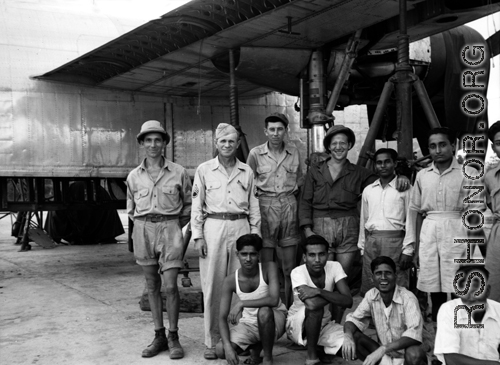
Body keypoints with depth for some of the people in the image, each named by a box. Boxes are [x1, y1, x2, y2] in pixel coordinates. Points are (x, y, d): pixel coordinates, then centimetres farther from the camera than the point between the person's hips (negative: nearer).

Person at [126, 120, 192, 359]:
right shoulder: (134, 176, 6)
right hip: (143, 231, 3)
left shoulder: (178, 172, 0)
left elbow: (188, 204, 9)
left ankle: (173, 337, 7)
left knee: (170, 286, -7)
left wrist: (174, 226, 4)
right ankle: (159, 336, 18)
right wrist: (144, 224, 9)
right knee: (152, 286, 8)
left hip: (170, 229, -3)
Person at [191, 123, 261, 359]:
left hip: (241, 227, 2)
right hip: (213, 227, -2)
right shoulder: (204, 170, 4)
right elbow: (197, 206, 4)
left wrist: (255, 234, 6)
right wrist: (198, 236, -3)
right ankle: (212, 342, 7)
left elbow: (254, 206, 13)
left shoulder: (246, 172, 10)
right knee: (213, 286, -1)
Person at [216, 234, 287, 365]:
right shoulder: (230, 281, -12)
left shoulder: (269, 267, -19)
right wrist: (227, 346, -28)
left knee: (264, 311, -39)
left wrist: (241, 304, -31)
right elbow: (222, 318, -13)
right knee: (221, 350, -20)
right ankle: (256, 347, 13)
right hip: (249, 323, 3)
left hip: (275, 319, -3)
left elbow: (274, 300, -32)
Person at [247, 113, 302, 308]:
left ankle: (287, 308, 16)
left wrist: (291, 192, 8)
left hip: (289, 207, 3)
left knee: (289, 268, 6)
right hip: (265, 206, -2)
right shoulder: (256, 153, 0)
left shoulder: (294, 153, 7)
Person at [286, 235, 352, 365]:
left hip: (324, 324, 4)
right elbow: (312, 304, -39)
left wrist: (319, 291, -35)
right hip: (297, 325, -4)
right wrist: (335, 296, -23)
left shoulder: (334, 267, -13)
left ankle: (321, 349, 8)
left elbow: (348, 301, -24)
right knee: (316, 307, -38)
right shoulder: (298, 272, -24)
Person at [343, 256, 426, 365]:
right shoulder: (371, 295, -4)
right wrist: (347, 335, -27)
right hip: (385, 354, 5)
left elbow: (414, 334, -30)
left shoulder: (408, 298, -19)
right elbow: (354, 319, -2)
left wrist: (383, 349, -40)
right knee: (353, 337, -17)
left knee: (414, 354, -38)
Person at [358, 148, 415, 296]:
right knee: (369, 290, 4)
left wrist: (408, 250, -6)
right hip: (371, 241, 4)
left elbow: (410, 220, 0)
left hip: (394, 240, -4)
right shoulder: (368, 190, 16)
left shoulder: (404, 189, 3)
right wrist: (362, 247, 15)